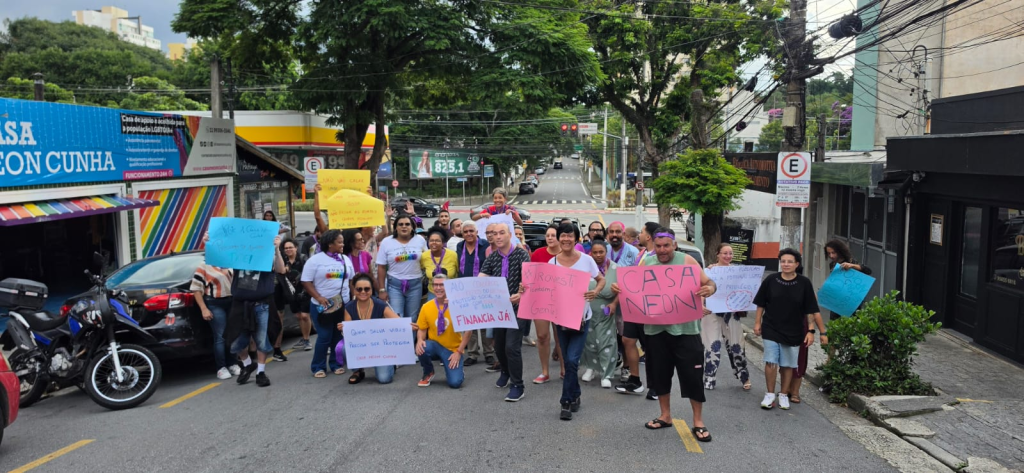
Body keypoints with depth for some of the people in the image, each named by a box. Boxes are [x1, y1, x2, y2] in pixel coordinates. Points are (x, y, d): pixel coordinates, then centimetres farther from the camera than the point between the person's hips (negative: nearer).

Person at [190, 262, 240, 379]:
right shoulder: (203, 267, -5)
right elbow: (196, 289, -8)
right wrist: (204, 309, -13)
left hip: (233, 302, 5)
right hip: (215, 304, -5)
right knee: (220, 337, -6)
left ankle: (233, 364, 18)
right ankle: (221, 368, 0)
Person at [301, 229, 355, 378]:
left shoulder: (345, 259, 9)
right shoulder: (315, 260, -8)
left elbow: (352, 279, 17)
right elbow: (306, 282, -9)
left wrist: (354, 296, 9)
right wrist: (319, 297, -19)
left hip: (344, 305, 5)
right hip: (322, 306, -4)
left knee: (339, 336, 7)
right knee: (324, 337, -4)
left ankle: (336, 364, 20)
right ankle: (318, 367, 9)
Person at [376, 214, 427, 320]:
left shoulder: (420, 240, 2)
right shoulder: (386, 242, -1)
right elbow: (381, 267, -1)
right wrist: (382, 290, -4)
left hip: (415, 284, 1)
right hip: (394, 284, -1)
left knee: (412, 318, 8)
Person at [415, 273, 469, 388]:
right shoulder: (426, 307, -5)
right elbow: (421, 330, 4)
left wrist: (459, 351, -14)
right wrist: (420, 341, -19)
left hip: (453, 349, -2)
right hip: (435, 346, 2)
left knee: (455, 383, -21)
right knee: (420, 349, -32)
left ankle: (457, 371, 19)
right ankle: (428, 373, 1)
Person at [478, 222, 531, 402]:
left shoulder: (521, 254, -11)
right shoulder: (491, 258, 2)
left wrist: (521, 293, -46)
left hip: (517, 306, -5)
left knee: (512, 346, -12)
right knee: (498, 345, 16)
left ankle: (518, 385, 4)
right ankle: (506, 372, 45)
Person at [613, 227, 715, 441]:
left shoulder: (687, 261, -3)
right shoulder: (646, 263, 6)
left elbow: (709, 283, -4)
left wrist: (709, 289, -27)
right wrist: (619, 288, -11)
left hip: (684, 328, -3)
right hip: (656, 328, 3)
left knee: (692, 374, 0)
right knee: (659, 373, 13)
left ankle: (698, 422, 13)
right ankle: (665, 415, 30)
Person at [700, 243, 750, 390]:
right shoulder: (710, 269, -4)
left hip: (731, 312, 3)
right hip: (713, 312, -3)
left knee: (736, 345, 9)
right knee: (713, 345, 1)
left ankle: (745, 378, 22)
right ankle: (709, 380, 11)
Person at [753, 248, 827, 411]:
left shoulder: (804, 283, -9)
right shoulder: (770, 280, -6)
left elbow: (812, 310, -5)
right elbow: (760, 304, 4)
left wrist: (811, 331, -8)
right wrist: (757, 323, 4)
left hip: (793, 331, 0)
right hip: (771, 328, 0)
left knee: (788, 365, 10)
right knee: (771, 362, -3)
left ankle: (784, 395, 25)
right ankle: (769, 395, 11)